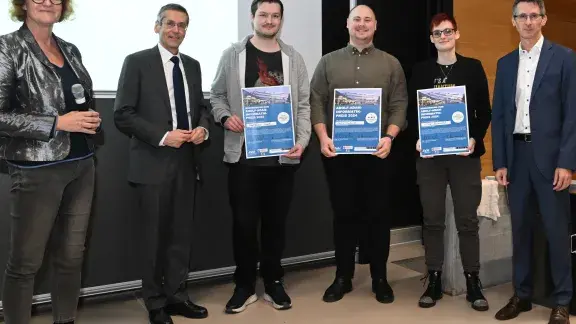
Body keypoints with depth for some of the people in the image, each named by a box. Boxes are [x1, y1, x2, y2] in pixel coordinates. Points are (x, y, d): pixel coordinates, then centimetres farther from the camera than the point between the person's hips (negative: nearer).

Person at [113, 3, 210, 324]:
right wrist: (163, 136, -18)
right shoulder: (137, 62, -3)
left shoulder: (193, 65, 12)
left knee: (182, 233, 10)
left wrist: (203, 128, -5)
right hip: (154, 162, -4)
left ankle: (177, 296, 25)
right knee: (156, 235, 6)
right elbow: (123, 115, -9)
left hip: (187, 160, 5)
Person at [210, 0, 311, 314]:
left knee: (276, 220, 9)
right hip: (244, 153, -1)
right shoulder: (233, 55, 5)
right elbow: (217, 95, 8)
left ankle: (273, 282, 24)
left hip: (282, 154, 2)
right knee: (244, 221, 4)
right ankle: (245, 285, 19)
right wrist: (225, 118, -13)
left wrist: (302, 140, -6)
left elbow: (303, 104, 6)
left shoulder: (293, 58, 9)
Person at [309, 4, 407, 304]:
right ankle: (343, 277, 20)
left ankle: (380, 278, 19)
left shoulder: (391, 64, 8)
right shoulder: (329, 62, 9)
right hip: (337, 151, 1)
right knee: (343, 213, 7)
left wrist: (389, 137, -12)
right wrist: (322, 137, -9)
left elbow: (399, 106, 2)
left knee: (378, 214, 6)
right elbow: (316, 102, 4)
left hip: (376, 151, 0)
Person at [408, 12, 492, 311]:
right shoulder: (420, 71, 9)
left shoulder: (473, 67, 6)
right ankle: (434, 280, 15)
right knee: (432, 219, 5)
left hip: (464, 153, -1)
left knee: (467, 219, 2)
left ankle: (473, 282, 13)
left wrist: (475, 139, -12)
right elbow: (411, 111, 7)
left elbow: (485, 111, 4)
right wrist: (417, 139, -9)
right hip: (429, 154, 1)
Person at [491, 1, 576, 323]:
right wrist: (499, 161, 4)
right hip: (516, 155, 4)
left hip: (550, 156, -4)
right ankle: (522, 294, 23)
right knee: (520, 227, 10)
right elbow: (499, 115, 10)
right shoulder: (505, 63, 12)